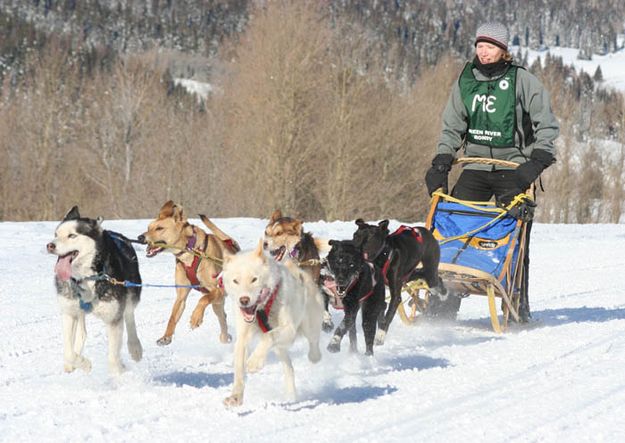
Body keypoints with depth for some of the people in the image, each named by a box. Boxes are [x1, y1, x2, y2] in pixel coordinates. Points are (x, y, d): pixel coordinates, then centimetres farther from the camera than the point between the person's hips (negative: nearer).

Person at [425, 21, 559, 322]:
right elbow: (452, 126, 14)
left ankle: (518, 307, 5)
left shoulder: (522, 81, -3)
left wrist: (537, 161, -13)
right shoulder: (466, 81, 8)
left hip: (513, 170, -3)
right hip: (476, 168, 3)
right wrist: (441, 164, 2)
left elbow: (547, 125, 0)